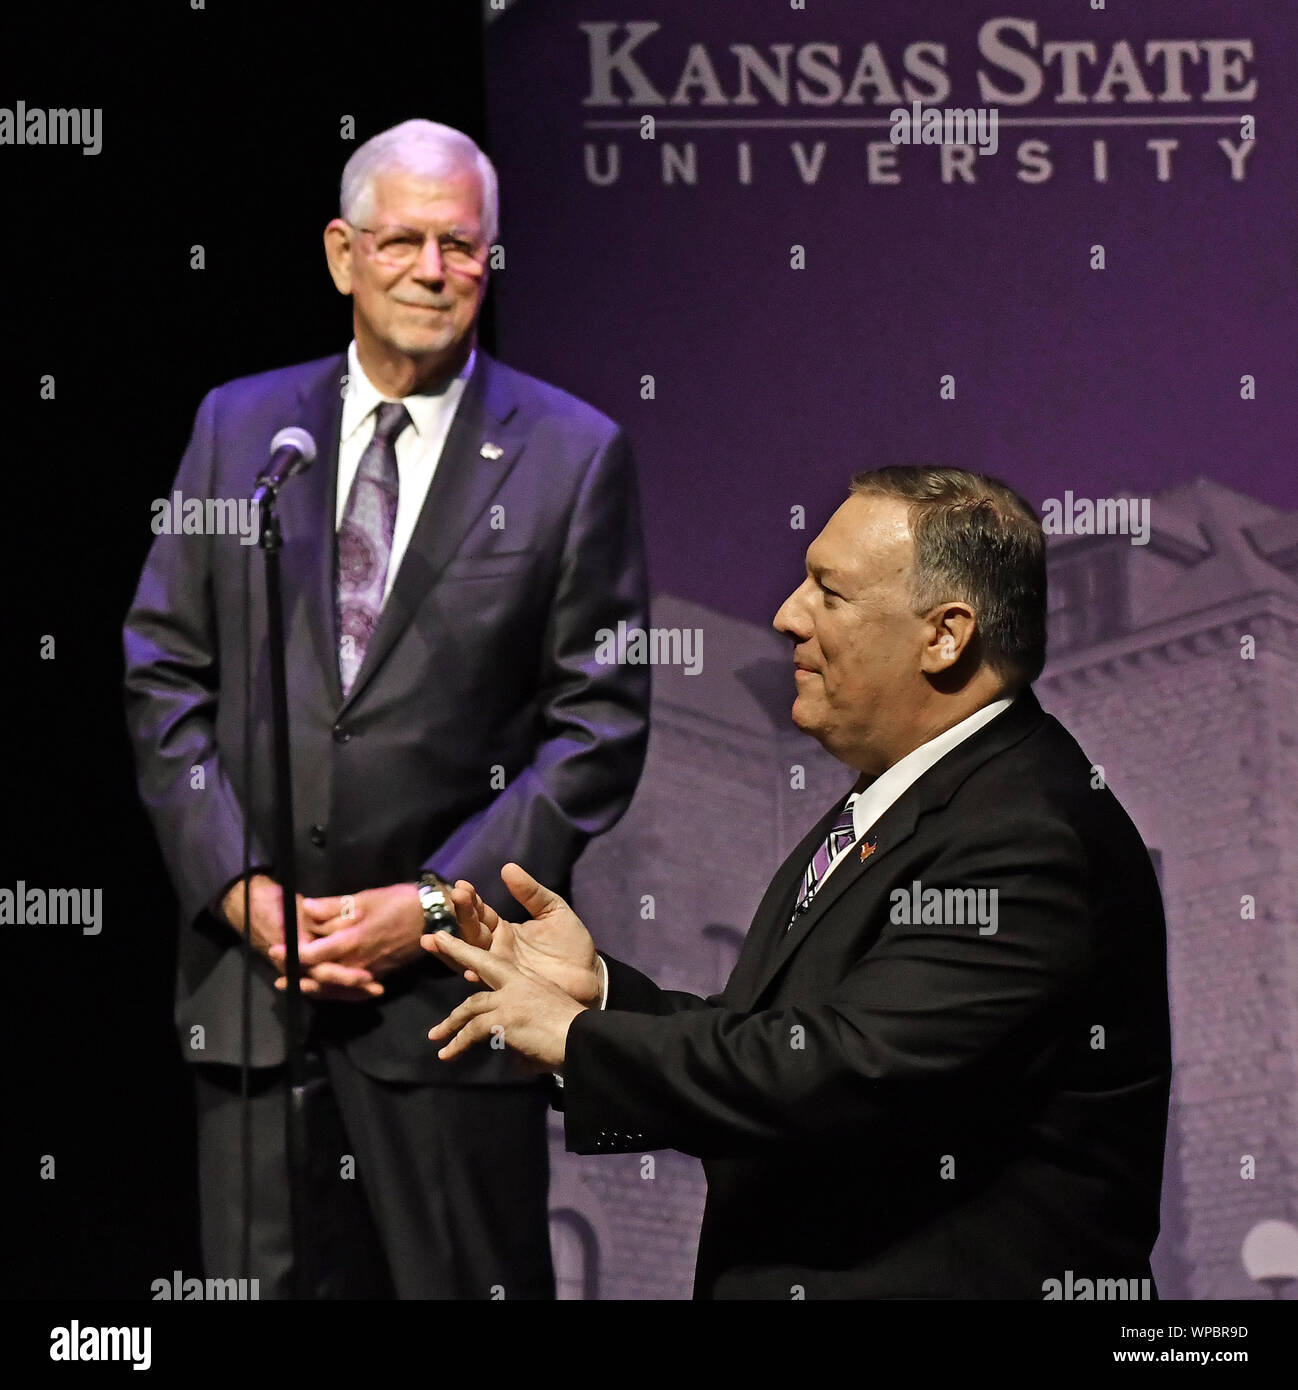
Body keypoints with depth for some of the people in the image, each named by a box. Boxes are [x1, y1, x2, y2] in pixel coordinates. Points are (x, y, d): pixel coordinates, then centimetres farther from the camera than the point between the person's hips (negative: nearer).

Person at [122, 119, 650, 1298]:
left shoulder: (575, 455, 1)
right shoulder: (239, 425, 10)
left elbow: (601, 721, -3)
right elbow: (166, 675, 9)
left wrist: (435, 903, -10)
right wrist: (239, 886, -4)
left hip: (451, 977, -2)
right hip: (251, 973, 3)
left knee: (469, 1284, 3)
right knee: (260, 1279, 6)